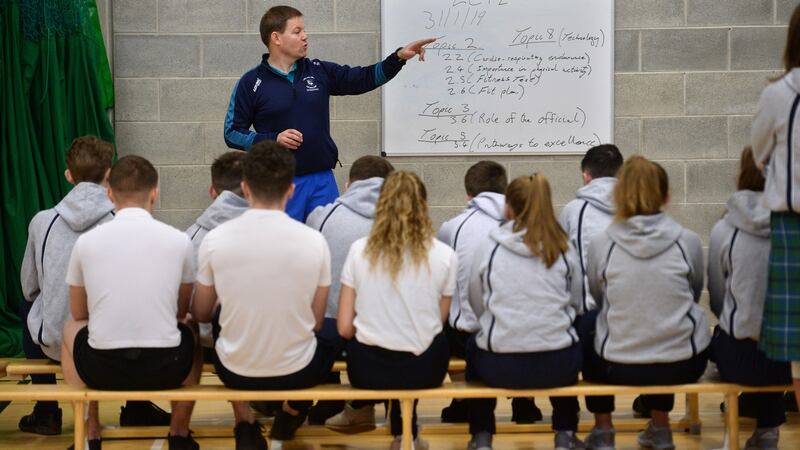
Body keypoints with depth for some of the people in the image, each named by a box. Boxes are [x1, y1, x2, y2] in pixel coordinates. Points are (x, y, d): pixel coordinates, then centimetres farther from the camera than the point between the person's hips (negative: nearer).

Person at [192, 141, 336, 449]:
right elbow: (315, 322, -2)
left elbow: (201, 314, 3)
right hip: (297, 371, 1)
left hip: (236, 371, -1)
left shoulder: (215, 239, -13)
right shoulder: (314, 241, -13)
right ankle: (292, 412, 21)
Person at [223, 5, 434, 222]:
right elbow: (232, 133, -2)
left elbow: (364, 78, 7)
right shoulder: (251, 83, -3)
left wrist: (399, 57, -6)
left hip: (322, 180, 4)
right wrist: (273, 139, -14)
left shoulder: (320, 72, 7)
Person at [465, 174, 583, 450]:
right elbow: (574, 302, 9)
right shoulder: (563, 248, 0)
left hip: (499, 367, -1)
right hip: (558, 367, 1)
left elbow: (477, 307, 4)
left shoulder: (488, 247, -3)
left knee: (474, 346, 34)